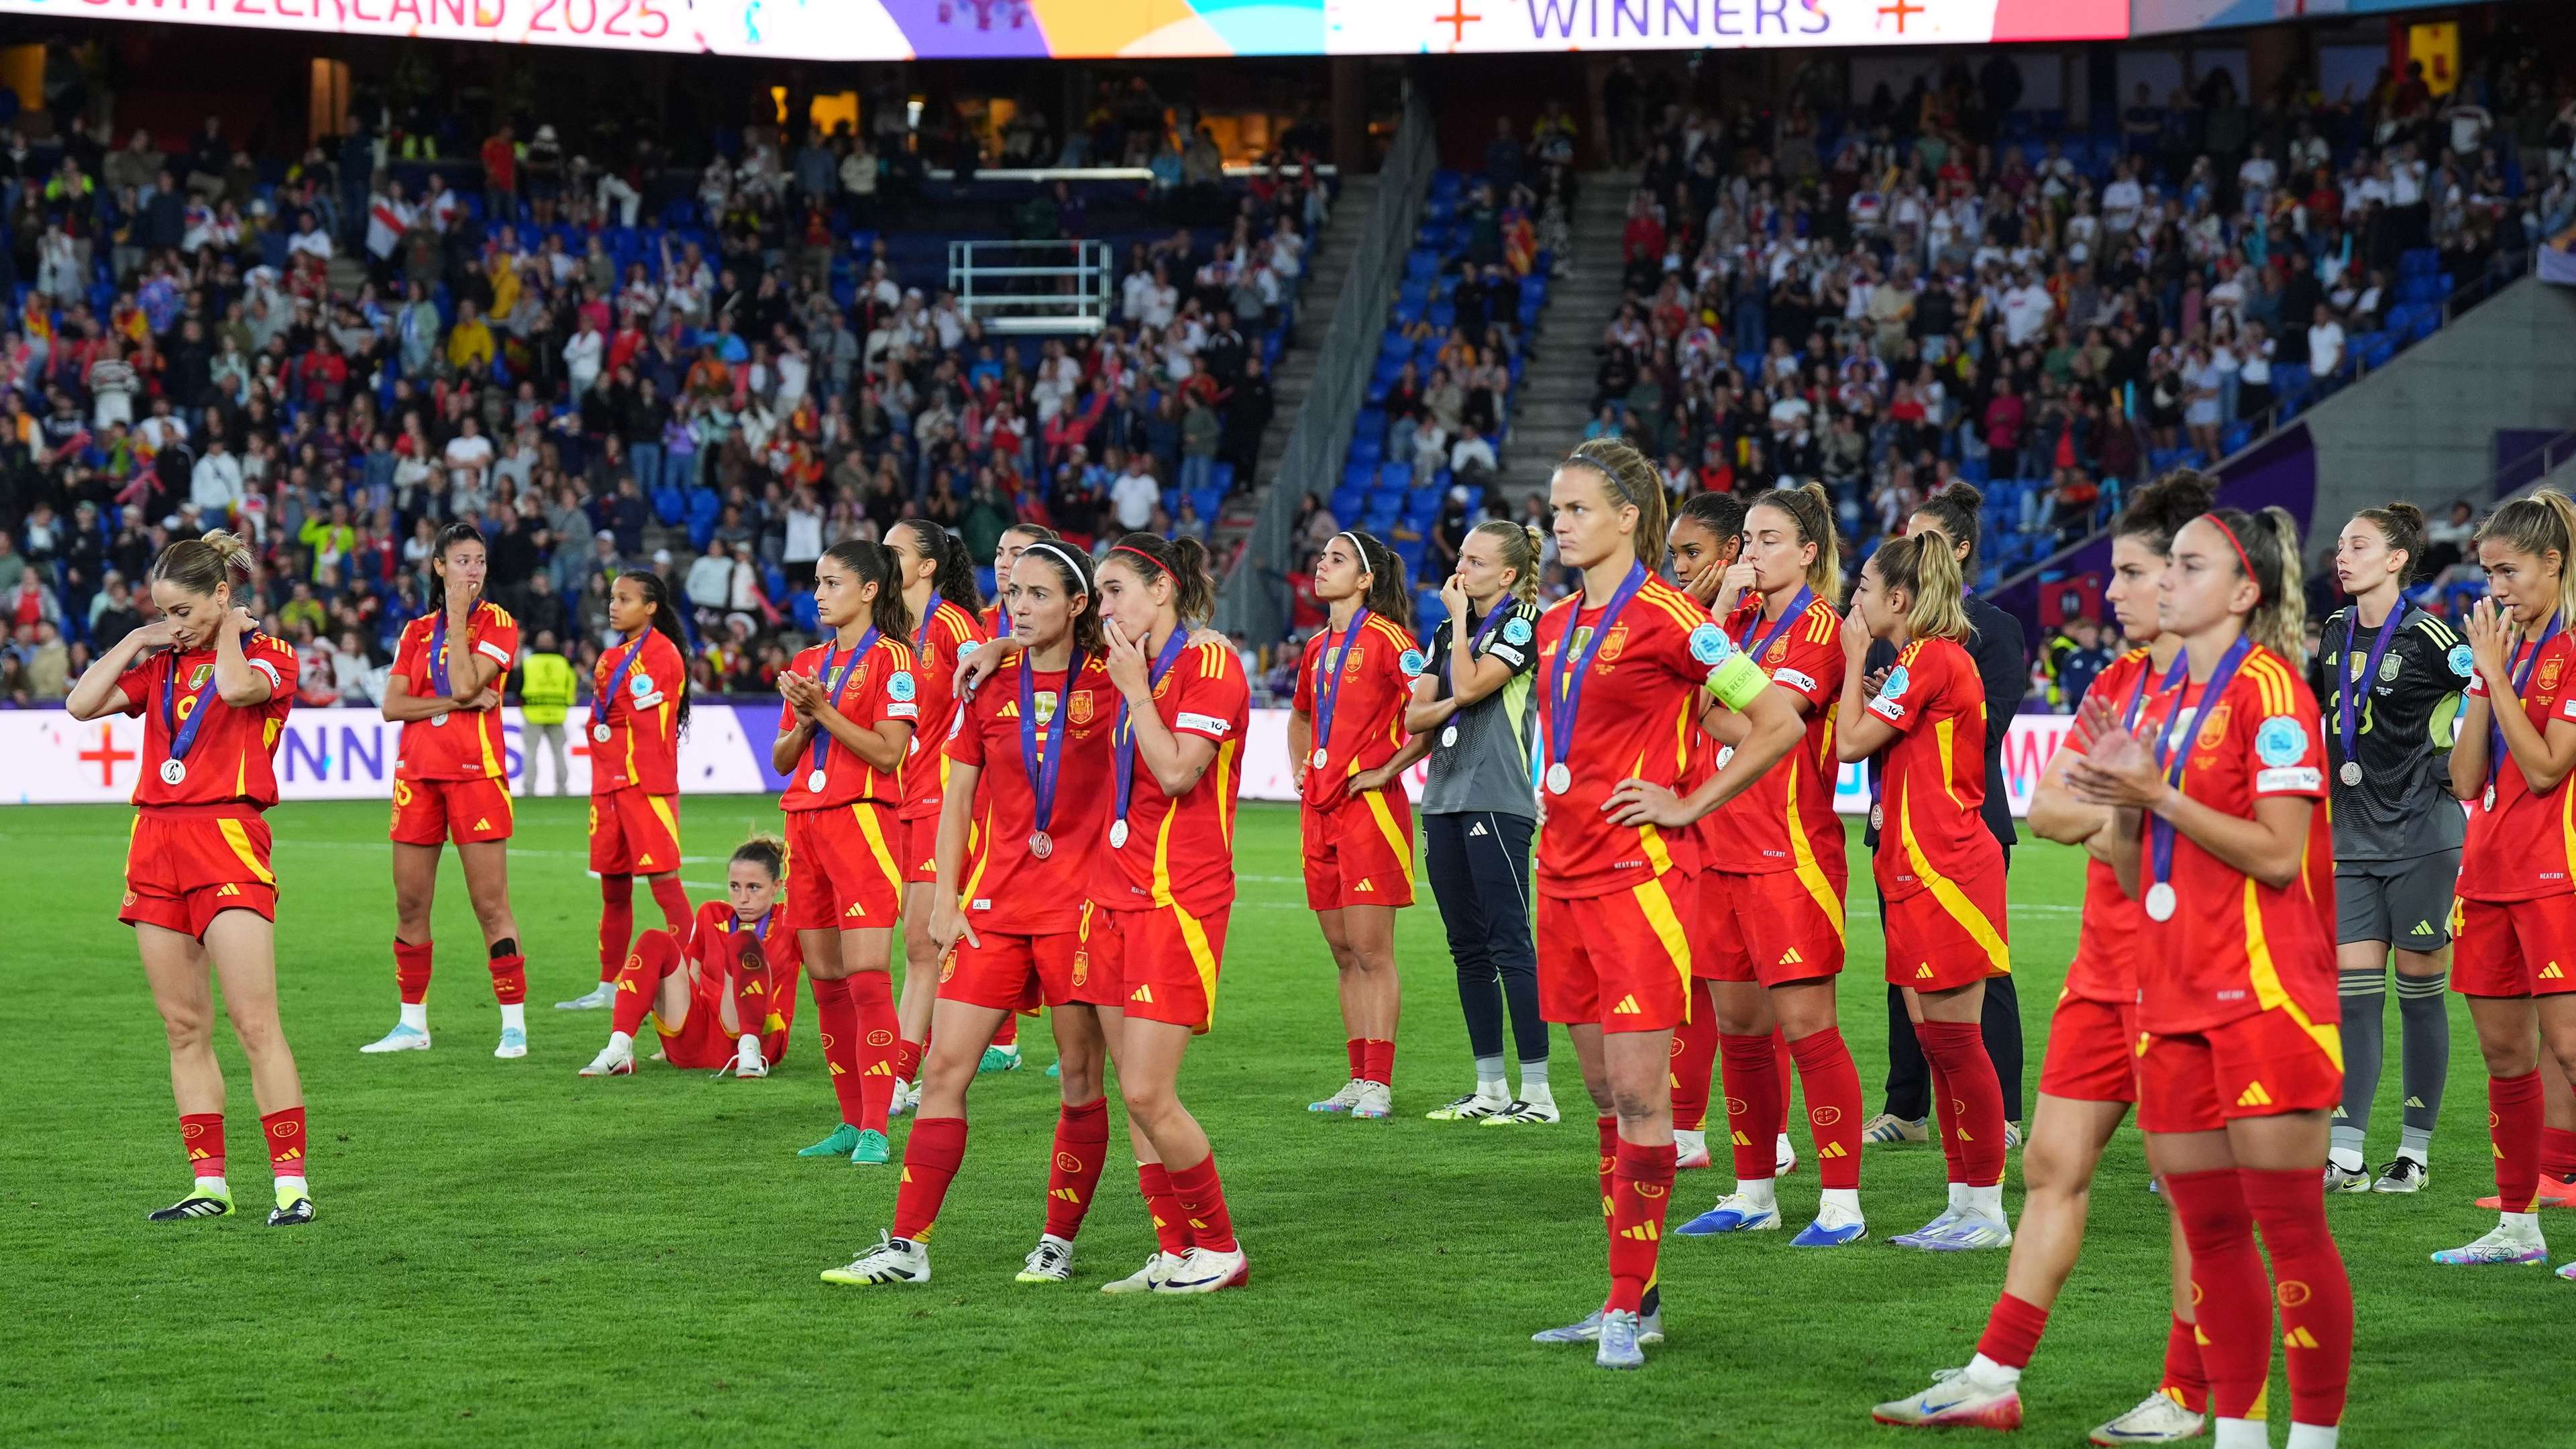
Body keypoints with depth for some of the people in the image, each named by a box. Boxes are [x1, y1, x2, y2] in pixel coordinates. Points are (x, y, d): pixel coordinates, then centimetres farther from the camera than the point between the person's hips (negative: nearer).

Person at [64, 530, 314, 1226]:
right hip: (155, 842, 6)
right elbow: (81, 703, 7)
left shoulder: (269, 655, 0)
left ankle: (292, 1183, -11)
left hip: (227, 837, -6)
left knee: (255, 1023, -12)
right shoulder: (160, 662, 15)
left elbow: (235, 687, -22)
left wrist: (228, 629, -4)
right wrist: (135, 640, 7)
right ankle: (210, 1185, 11)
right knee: (184, 1027, 6)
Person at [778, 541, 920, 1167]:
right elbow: (781, 760, 16)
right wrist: (804, 721, -3)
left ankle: (876, 1129, -13)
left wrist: (825, 710, -15)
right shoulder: (807, 663, 18)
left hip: (863, 821, -7)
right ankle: (851, 1121, 12)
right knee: (824, 978, 6)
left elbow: (889, 753, -12)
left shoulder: (891, 658, -3)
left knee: (866, 975, -13)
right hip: (805, 824, 7)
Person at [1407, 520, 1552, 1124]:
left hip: (1498, 798, -8)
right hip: (1445, 798, 8)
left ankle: (1537, 1091, -9)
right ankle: (1490, 1089, 14)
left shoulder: (1522, 623, -5)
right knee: (1468, 949, 9)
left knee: (1509, 943, -10)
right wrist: (1451, 706, -9)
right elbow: (1415, 716, 11)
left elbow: (1469, 686, -17)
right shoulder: (1447, 630, 16)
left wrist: (1460, 618, -5)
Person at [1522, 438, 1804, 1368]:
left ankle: (1631, 1305, -3)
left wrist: (1689, 804, -9)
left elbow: (1780, 724, -9)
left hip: (1640, 874, -8)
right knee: (1605, 1096, 11)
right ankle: (1627, 1300, 17)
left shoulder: (1667, 618, -10)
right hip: (1564, 870, 8)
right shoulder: (1556, 623, 12)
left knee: (1638, 1092, -7)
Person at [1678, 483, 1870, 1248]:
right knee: (1736, 1026, 11)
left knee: (1806, 1024, -8)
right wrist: (1723, 607, -2)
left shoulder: (1818, 625, -8)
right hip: (1727, 849, 8)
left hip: (1789, 852, -8)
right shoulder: (1745, 615, 15)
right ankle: (1753, 1193, 20)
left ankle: (1842, 1201, -4)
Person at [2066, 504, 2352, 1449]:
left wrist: (2159, 794, -18)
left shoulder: (2268, 688, -8)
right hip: (2176, 996, 8)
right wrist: (2120, 805, -2)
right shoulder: (2162, 697, 15)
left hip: (2262, 995, -8)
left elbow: (2278, 853, -17)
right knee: (2207, 1227, 9)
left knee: (2287, 1221, -5)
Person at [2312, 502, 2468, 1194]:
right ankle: (2345, 1156, -4)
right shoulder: (2334, 634, 8)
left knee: (2419, 993, 3)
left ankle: (2415, 1152, 11)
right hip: (2353, 838, 5)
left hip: (2421, 837, -5)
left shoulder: (2426, 638, -11)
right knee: (2354, 993, -1)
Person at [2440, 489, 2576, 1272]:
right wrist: (2482, 679, -1)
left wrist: (2497, 671, -14)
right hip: (2489, 873, 7)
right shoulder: (2506, 646, 13)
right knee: (2502, 1047, 9)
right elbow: (2466, 779, 7)